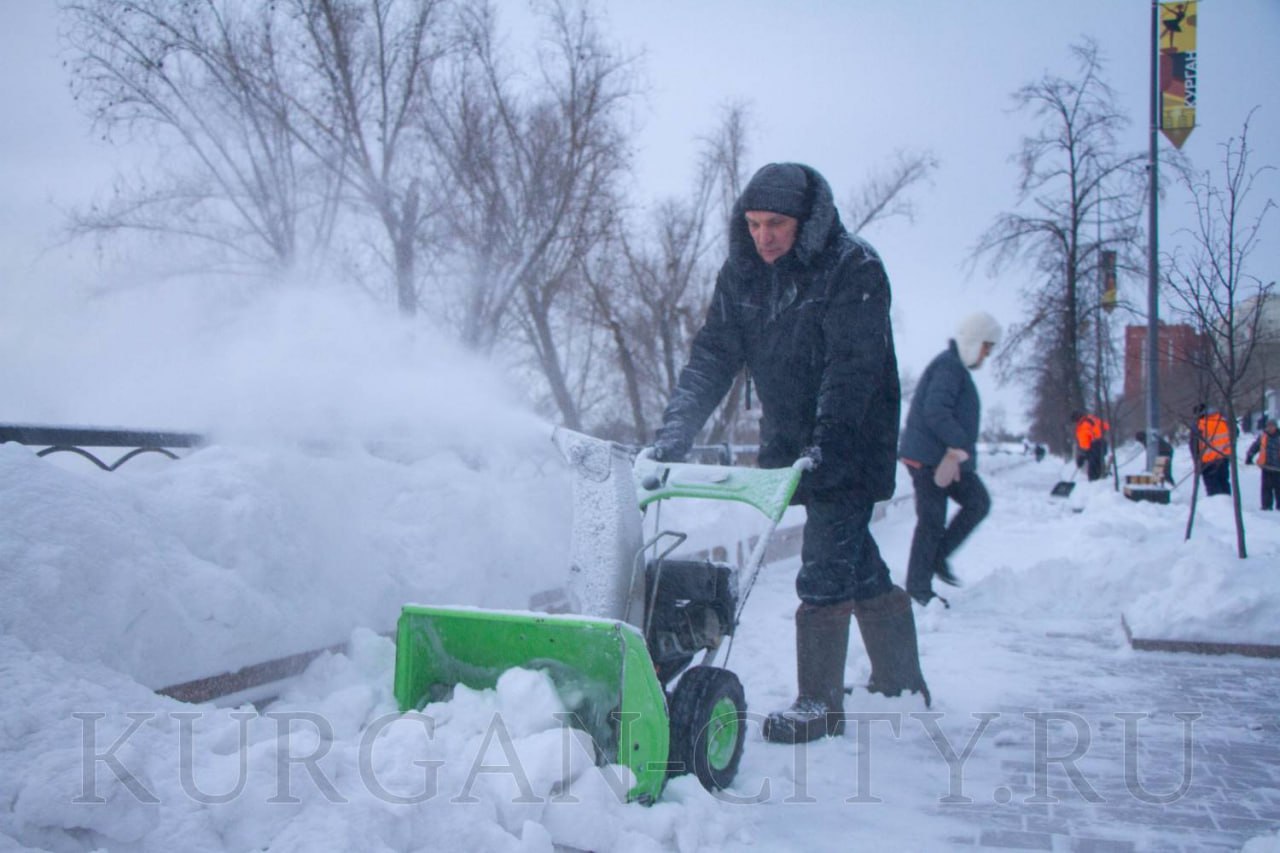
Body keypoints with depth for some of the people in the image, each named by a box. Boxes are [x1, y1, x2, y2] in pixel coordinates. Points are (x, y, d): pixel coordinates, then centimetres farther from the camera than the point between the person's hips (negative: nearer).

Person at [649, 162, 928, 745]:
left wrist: (825, 442, -33)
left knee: (824, 572, -10)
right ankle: (900, 682, 29)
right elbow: (713, 356, -3)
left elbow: (852, 366, -23)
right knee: (858, 566, 15)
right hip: (792, 444, 6)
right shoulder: (741, 275, 2)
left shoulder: (854, 269, -16)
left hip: (849, 445, -6)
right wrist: (676, 429, -16)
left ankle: (820, 703, 2)